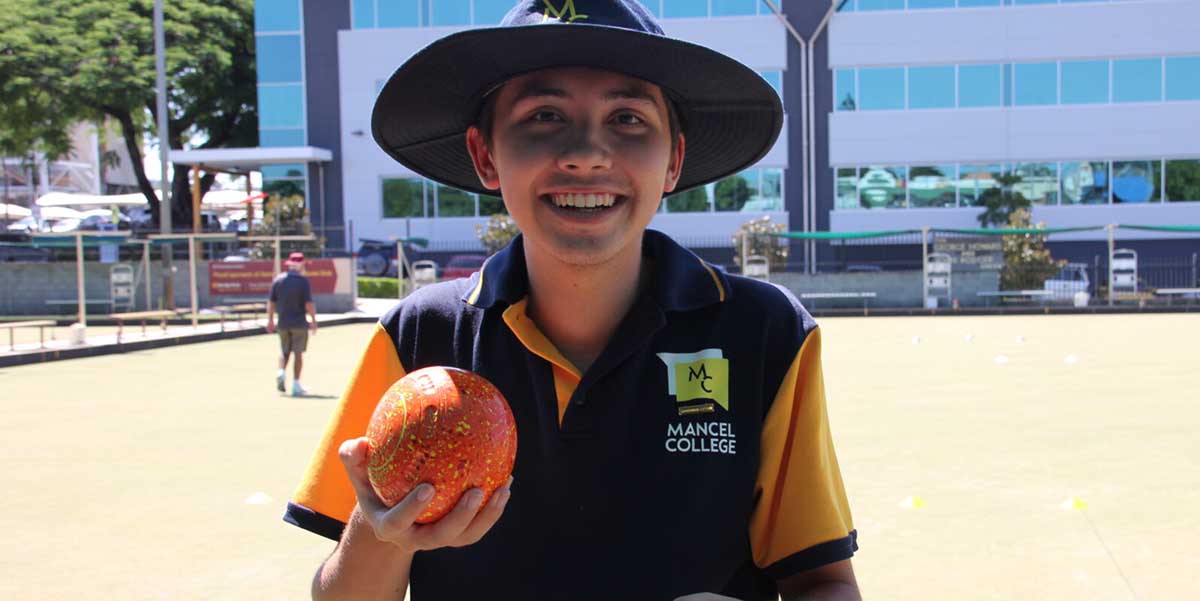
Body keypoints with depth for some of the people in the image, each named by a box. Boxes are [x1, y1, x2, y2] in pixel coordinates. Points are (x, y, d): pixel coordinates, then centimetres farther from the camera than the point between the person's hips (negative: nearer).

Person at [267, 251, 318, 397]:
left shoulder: (277, 280, 2)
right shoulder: (303, 281, -9)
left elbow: (271, 302, 5)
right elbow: (308, 304, -13)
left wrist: (270, 320, 15)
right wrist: (314, 321, -2)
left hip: (283, 323, 3)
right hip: (300, 322, -3)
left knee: (284, 351, 19)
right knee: (298, 353, 3)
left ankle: (281, 372, -5)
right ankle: (296, 385, 3)